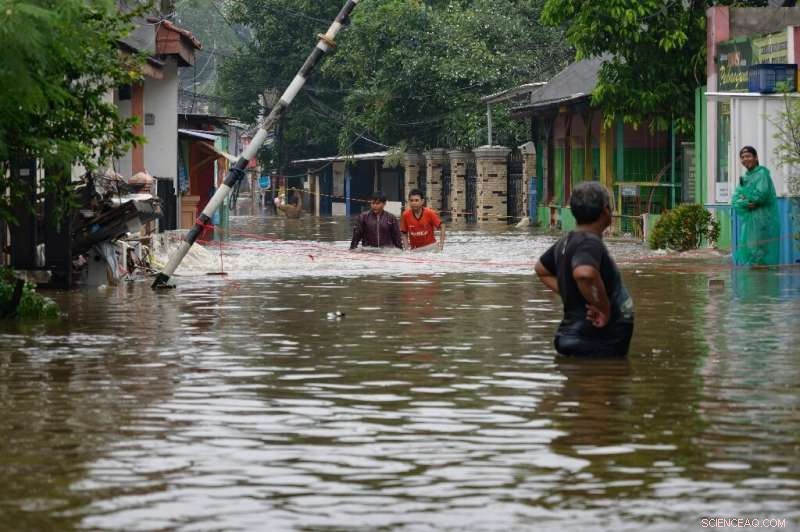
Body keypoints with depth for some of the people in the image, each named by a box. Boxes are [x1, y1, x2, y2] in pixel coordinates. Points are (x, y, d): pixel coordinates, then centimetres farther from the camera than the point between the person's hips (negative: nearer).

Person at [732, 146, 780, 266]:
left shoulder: (762, 173, -6)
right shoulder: (745, 177, 16)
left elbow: (761, 194, -20)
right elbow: (736, 200, 7)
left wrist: (745, 198, -4)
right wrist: (745, 203, -14)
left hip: (763, 222, -8)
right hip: (748, 222, 8)